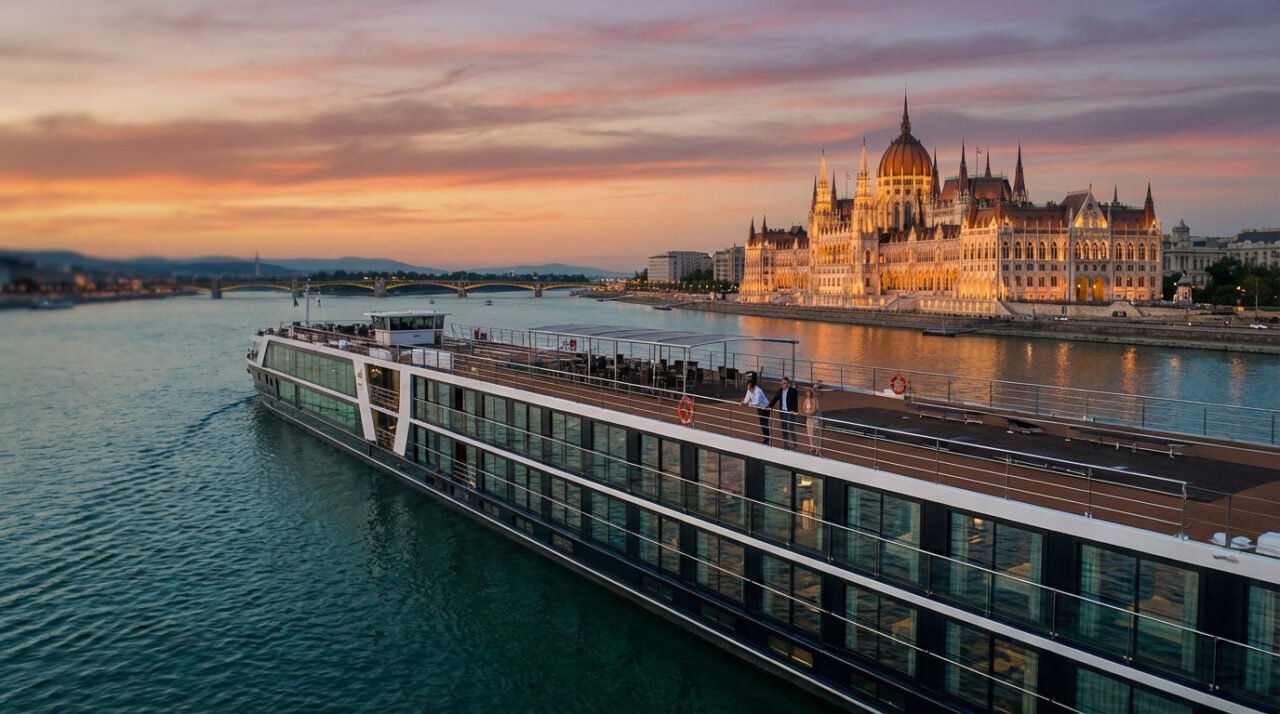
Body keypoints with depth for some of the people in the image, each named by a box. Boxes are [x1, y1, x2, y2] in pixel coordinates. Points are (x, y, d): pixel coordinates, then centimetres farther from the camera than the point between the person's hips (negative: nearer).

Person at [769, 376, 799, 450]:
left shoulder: (793, 390, -10)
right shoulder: (780, 390, 6)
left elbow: (795, 401, -14)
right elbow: (775, 398, 10)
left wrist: (794, 410, -26)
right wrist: (770, 406, 0)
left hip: (790, 412, -5)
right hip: (782, 411, 5)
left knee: (791, 429, -1)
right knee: (784, 429, 11)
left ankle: (793, 444, 10)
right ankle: (785, 444, 20)